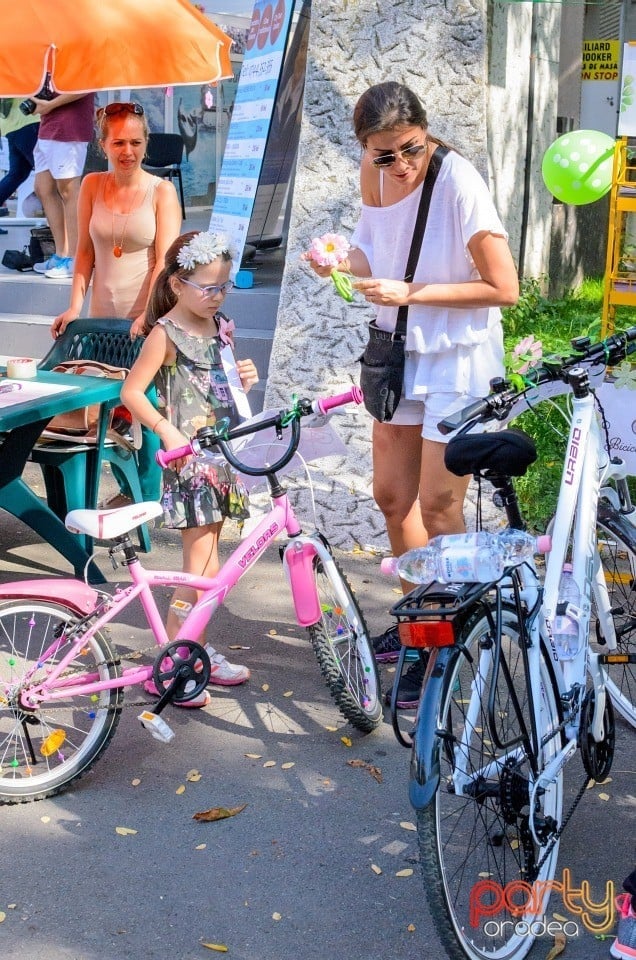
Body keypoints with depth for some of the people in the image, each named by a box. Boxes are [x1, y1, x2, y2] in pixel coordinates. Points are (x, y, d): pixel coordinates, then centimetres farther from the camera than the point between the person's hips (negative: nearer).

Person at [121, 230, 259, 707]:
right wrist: (167, 430, -23)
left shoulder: (221, 326, 11)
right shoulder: (166, 334, -10)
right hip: (188, 457, -7)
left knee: (206, 560, 13)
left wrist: (245, 378, 3)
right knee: (204, 568, -8)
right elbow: (132, 392, -12)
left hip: (221, 453, 7)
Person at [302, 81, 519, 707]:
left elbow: (504, 288, -20)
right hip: (401, 351, 7)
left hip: (458, 357, -7)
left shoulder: (457, 181, -22)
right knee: (391, 495, 14)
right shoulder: (373, 176, -2)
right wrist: (344, 263, -9)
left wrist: (411, 293, -24)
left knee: (438, 506, -3)